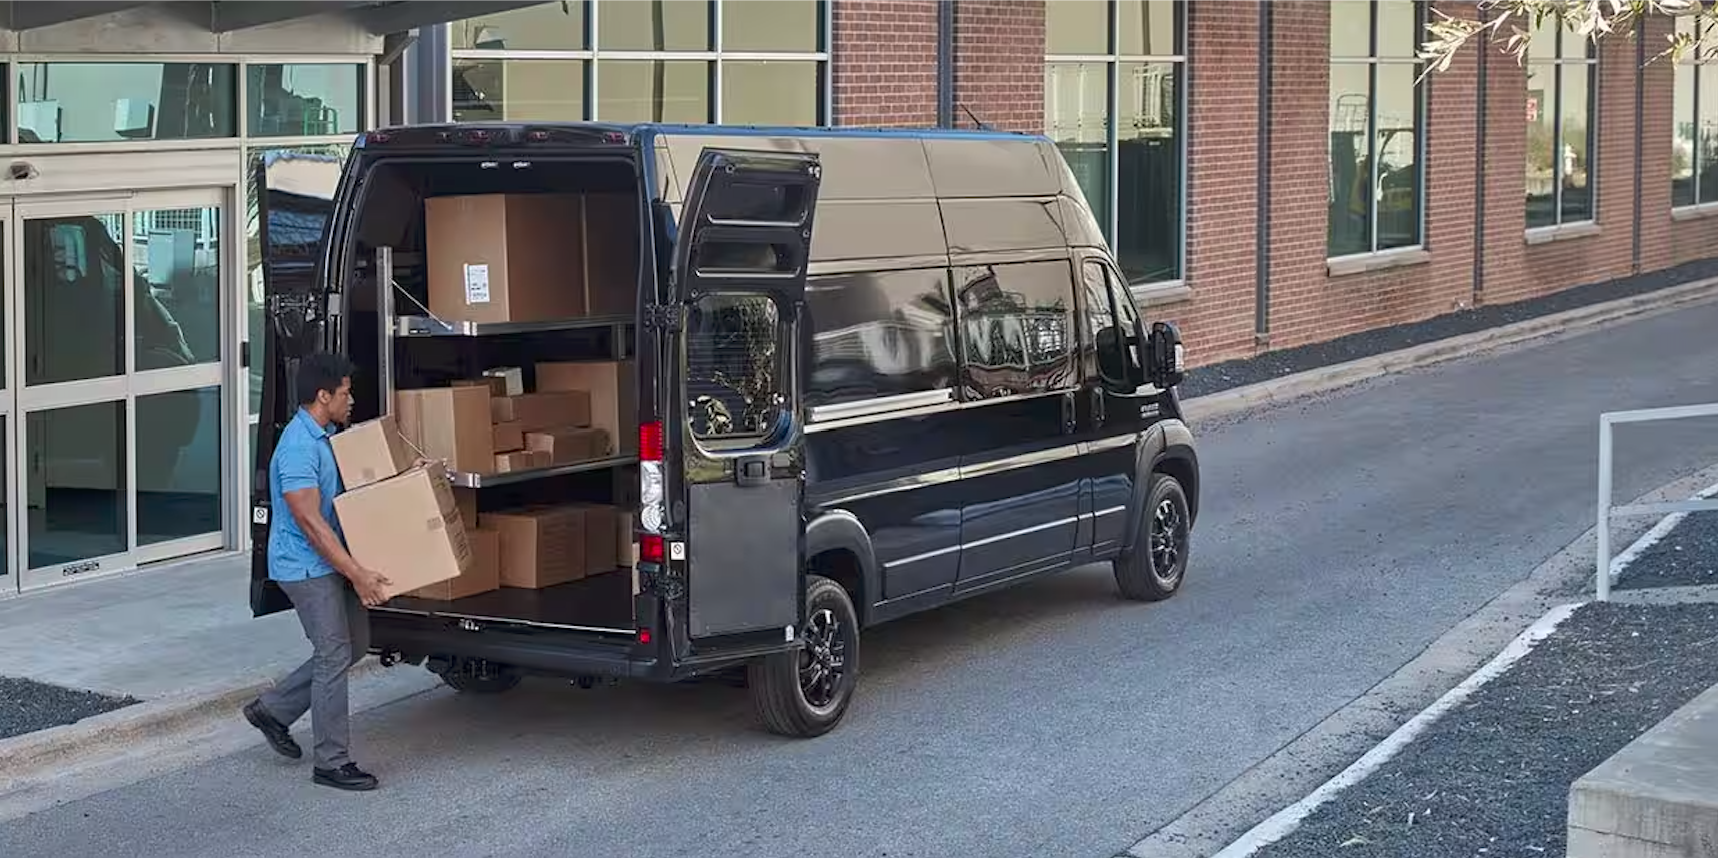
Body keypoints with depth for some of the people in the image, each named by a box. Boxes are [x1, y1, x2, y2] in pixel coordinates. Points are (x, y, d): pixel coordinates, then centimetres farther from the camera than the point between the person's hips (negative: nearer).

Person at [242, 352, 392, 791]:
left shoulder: (325, 436, 9)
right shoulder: (298, 447, -22)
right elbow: (310, 521, -26)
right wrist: (357, 574, -27)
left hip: (329, 563, 10)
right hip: (306, 567, -10)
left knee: (354, 644, 15)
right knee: (334, 656, -7)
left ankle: (272, 709, 25)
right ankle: (332, 763, 2)